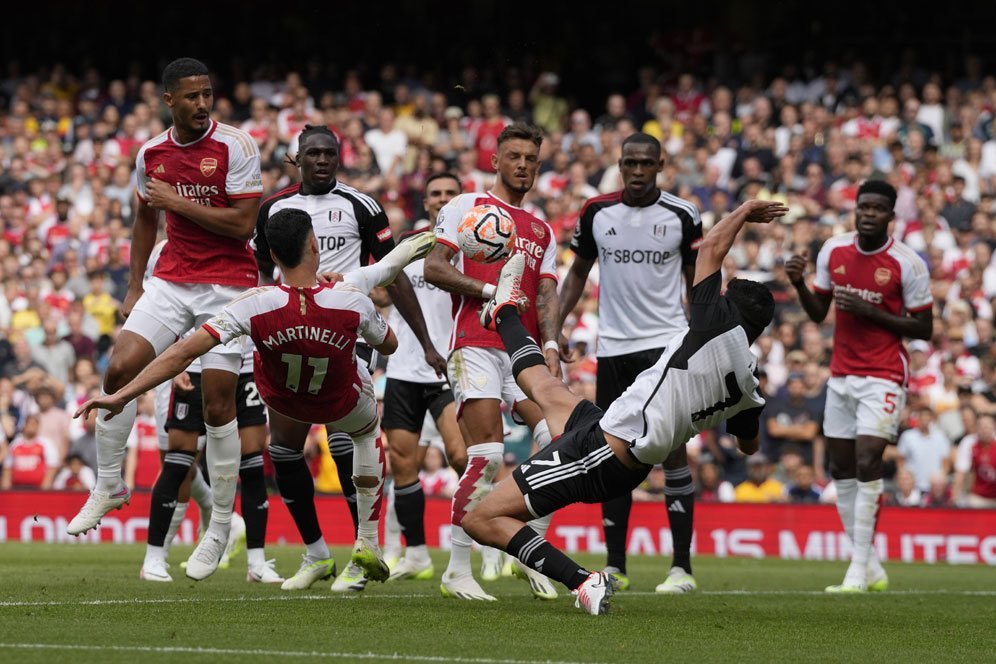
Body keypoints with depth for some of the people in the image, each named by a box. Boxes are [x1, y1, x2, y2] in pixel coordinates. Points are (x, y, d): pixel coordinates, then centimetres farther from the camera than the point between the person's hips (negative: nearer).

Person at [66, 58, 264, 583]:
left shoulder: (235, 146, -11)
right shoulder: (151, 154, 5)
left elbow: (243, 224, -17)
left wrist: (177, 200, -15)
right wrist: (134, 286, 18)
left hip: (227, 285, -4)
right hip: (171, 280, 4)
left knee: (218, 404, -5)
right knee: (120, 368, -13)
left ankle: (220, 528, 7)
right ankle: (108, 485, 6)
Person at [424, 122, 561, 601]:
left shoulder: (543, 231, 23)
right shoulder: (467, 207, 9)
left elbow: (546, 294, 12)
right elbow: (433, 267, -1)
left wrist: (550, 344, -6)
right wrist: (489, 290, -11)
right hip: (476, 345, -5)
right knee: (487, 456, -16)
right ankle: (457, 571, -7)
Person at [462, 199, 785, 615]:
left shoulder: (720, 330, -15)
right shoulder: (748, 383, 5)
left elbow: (711, 249, -4)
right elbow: (749, 444, 25)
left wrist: (745, 212, 13)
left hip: (602, 452, -9)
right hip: (631, 467, 9)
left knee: (482, 520, -8)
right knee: (545, 387, 33)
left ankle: (582, 582, -14)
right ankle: (503, 315, 60)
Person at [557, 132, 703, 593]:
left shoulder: (682, 216, -1)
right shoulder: (596, 212, 4)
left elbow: (696, 281, 7)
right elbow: (578, 272, 14)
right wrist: (554, 326, 3)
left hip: (667, 342, -3)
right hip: (612, 345, 3)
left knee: (672, 448, -9)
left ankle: (682, 566, -7)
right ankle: (614, 565, 11)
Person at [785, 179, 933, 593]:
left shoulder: (907, 263, -12)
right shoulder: (833, 251, 3)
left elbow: (923, 329, -8)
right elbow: (818, 313, 12)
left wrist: (871, 312, -19)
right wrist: (799, 284, -8)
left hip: (883, 376, -6)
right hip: (841, 374, 6)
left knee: (867, 462, -17)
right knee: (842, 469, 6)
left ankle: (859, 570, -14)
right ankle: (870, 568, 15)